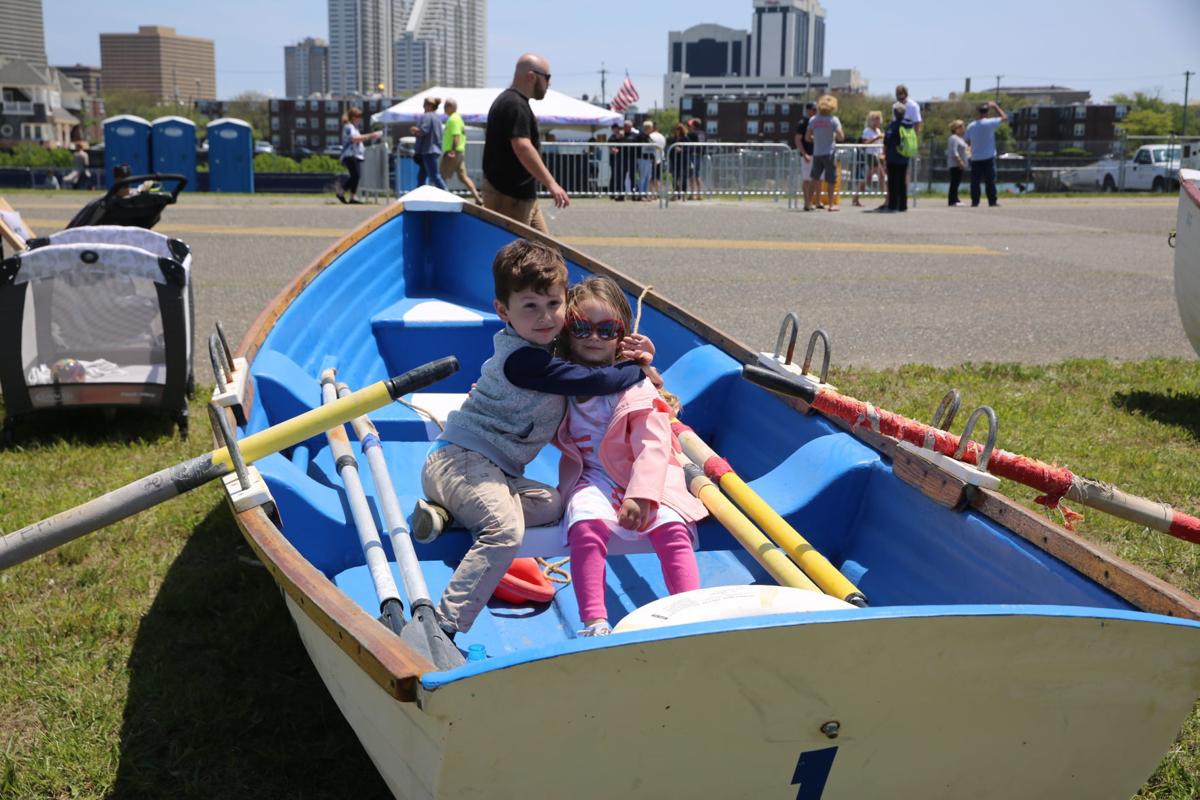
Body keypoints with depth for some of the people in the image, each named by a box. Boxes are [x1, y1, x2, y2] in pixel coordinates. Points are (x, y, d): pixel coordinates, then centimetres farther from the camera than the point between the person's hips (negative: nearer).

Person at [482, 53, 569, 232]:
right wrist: (551, 183, -37)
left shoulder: (510, 101, 16)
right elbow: (522, 147, -30)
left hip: (523, 196, 11)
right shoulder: (515, 105, -17)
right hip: (509, 197, -11)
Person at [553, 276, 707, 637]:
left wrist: (640, 495, -27)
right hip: (591, 479, 2)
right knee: (585, 525, -30)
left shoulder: (636, 385, -7)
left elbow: (653, 447, -13)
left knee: (671, 528, -27)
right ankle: (594, 621, -33)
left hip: (645, 478, -1)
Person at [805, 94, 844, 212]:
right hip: (829, 153, -4)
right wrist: (834, 136, 7)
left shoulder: (813, 120, 2)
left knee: (814, 178, 13)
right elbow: (840, 137, -14)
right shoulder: (833, 120, -9)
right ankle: (831, 204, 3)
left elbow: (807, 137, 5)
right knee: (831, 179, 2)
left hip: (817, 153, 4)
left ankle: (808, 201, 11)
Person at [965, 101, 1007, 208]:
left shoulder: (971, 126, 3)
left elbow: (967, 141, 11)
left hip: (975, 158, 3)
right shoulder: (989, 123, -10)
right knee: (990, 180, 0)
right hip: (988, 158, -3)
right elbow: (1004, 117, 1)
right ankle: (992, 201, 0)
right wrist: (995, 106, 10)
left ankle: (975, 201, 1)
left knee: (975, 181, 4)